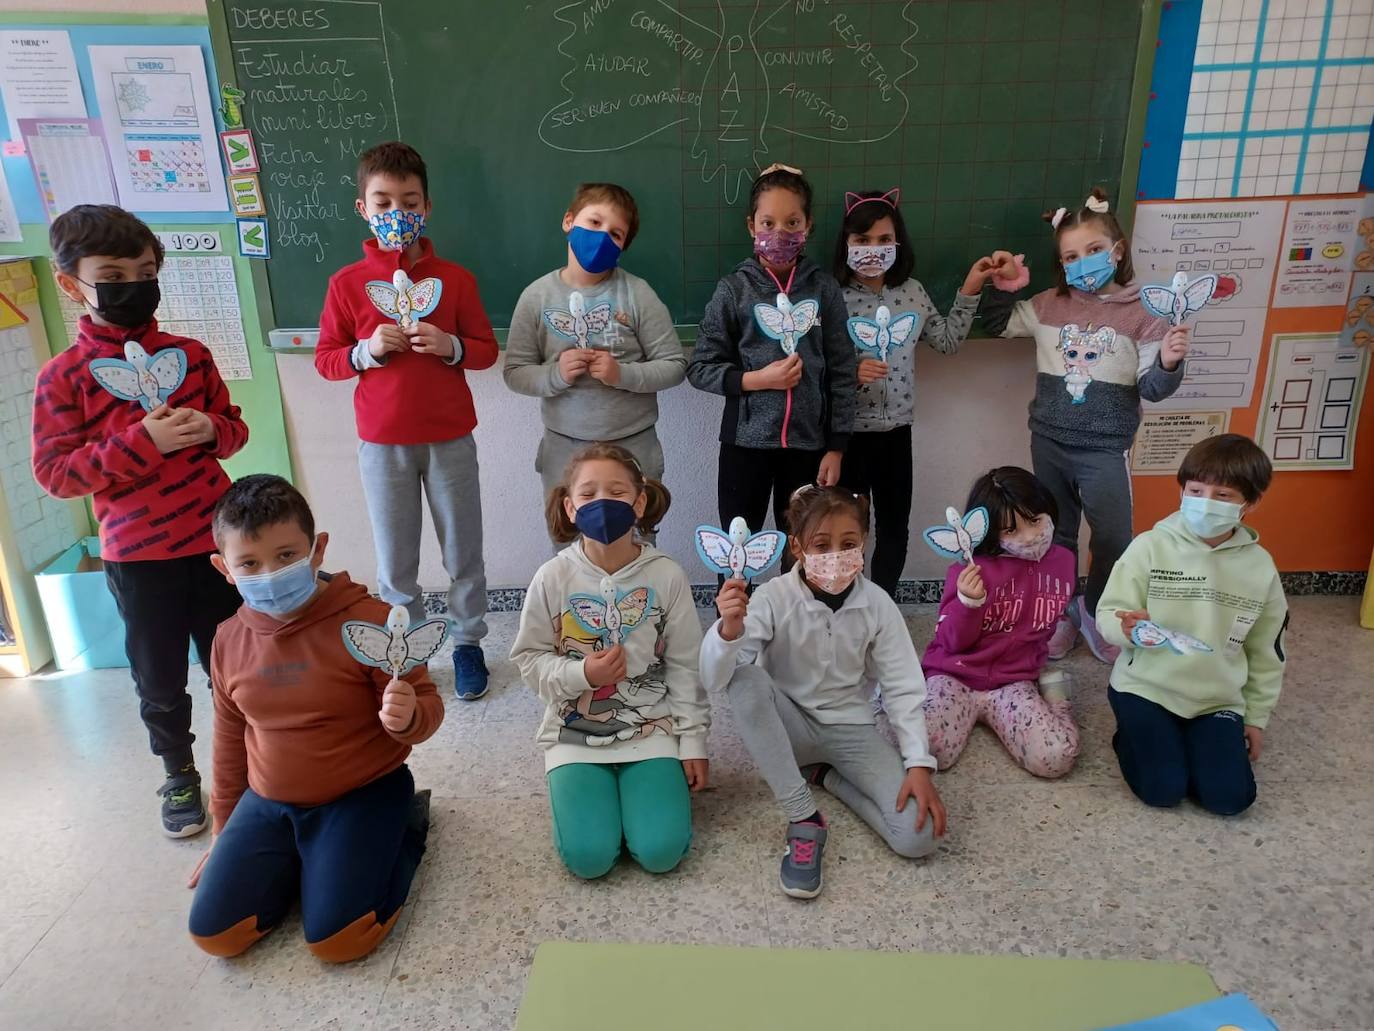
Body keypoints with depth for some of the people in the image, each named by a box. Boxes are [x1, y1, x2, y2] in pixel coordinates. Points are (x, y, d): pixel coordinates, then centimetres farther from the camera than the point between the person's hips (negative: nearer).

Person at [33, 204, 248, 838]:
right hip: (137, 556, -2)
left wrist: (211, 429, -12)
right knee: (160, 679, 13)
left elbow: (233, 425, 12)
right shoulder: (64, 376, -6)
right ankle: (179, 775, 34)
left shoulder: (190, 354, 3)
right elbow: (55, 473, -10)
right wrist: (143, 442, -22)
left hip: (216, 540, 2)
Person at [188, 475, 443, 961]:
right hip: (269, 803, 5)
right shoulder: (230, 640, -2)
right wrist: (225, 828, 19)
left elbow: (427, 706, -12)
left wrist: (408, 717, -38)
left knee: (335, 939, -15)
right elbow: (230, 738, 13)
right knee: (213, 932, -3)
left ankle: (405, 825, 9)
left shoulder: (368, 620, -20)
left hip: (363, 794, -5)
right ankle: (302, 859, 21)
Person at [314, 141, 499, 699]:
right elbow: (326, 359, 4)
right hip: (382, 442, 0)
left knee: (463, 552, 10)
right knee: (394, 561, 9)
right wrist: (367, 350, -16)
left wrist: (450, 346, -18)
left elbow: (486, 350, 3)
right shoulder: (346, 283, 0)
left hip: (450, 438, 0)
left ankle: (468, 642, 29)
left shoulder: (455, 278, -1)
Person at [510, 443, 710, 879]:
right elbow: (529, 659, -1)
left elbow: (684, 666, -1)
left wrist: (693, 740, -1)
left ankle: (633, 784, 18)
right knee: (588, 857, -13)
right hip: (576, 734, 0)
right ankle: (575, 785, 18)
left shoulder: (666, 575, -9)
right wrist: (581, 674, -19)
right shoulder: (553, 577, -10)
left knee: (661, 852, -12)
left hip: (652, 729, 0)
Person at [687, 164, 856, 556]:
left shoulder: (824, 289, 1)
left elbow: (841, 372, 3)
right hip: (746, 441, -1)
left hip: (807, 442, 1)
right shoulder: (734, 289, -3)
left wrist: (836, 447, 0)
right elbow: (699, 367, -1)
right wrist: (756, 379, -15)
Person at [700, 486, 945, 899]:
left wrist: (919, 765, -17)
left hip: (851, 728, 1)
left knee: (918, 835, -21)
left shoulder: (877, 605, -11)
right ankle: (804, 820, -23)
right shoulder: (774, 597, -18)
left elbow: (903, 689, -6)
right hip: (788, 726, -1)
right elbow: (715, 679, -27)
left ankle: (825, 775, 6)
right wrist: (729, 628, -48)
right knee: (744, 678, -35)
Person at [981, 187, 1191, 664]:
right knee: (1055, 535, 15)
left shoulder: (1142, 312, -7)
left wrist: (1168, 362, -28)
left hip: (1105, 448, -2)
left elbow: (1151, 388, -8)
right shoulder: (1048, 306, 1)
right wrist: (1003, 286, -2)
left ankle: (1096, 613, 28)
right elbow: (995, 324, 13)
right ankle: (1061, 612, 34)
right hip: (1049, 441, 3)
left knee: (1113, 539, 2)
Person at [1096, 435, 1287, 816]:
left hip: (1218, 699, 3)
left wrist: (1257, 718, 12)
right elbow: (1108, 615, -9)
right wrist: (1126, 628, -33)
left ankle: (1185, 740, 19)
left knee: (1229, 797, -10)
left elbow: (1265, 652, 9)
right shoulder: (1150, 546, -11)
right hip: (1147, 686, -3)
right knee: (1163, 790, -15)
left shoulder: (1260, 567, -2)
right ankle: (1134, 733, 17)